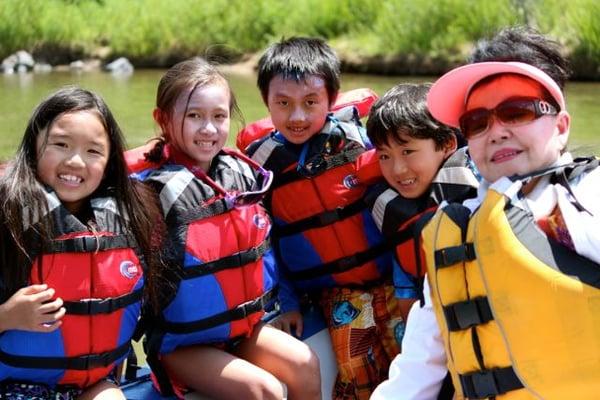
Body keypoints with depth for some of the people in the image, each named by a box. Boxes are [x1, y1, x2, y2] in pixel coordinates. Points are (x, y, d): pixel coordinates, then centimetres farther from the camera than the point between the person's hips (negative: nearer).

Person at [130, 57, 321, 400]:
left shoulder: (243, 174, 3)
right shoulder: (155, 191, -19)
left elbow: (262, 243, 18)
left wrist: (265, 302, 20)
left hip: (243, 324, 6)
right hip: (181, 341, -6)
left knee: (305, 364, -11)